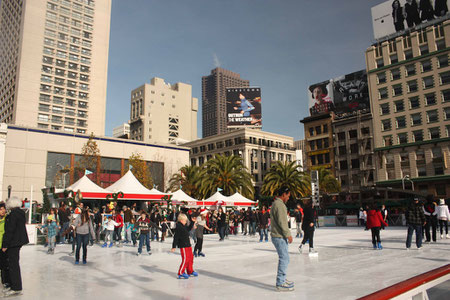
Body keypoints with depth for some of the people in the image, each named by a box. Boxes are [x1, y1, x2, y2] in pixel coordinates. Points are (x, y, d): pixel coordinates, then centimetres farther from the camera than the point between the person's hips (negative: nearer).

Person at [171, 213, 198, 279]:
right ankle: (181, 273, 2)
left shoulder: (184, 226, 11)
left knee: (190, 258, 15)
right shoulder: (178, 227, -16)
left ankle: (190, 272, 29)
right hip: (183, 246, -10)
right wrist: (174, 247, -19)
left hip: (188, 245, 10)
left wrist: (192, 222, 26)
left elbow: (188, 229, 32)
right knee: (185, 259, -8)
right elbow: (176, 237, -18)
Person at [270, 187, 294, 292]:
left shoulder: (276, 203, 18)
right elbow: (282, 222, -21)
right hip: (279, 237, -11)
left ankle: (282, 279, 28)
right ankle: (280, 284, -2)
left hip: (279, 236, 11)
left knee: (284, 258, 18)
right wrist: (288, 234, -16)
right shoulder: (279, 204, -16)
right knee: (284, 259, -7)